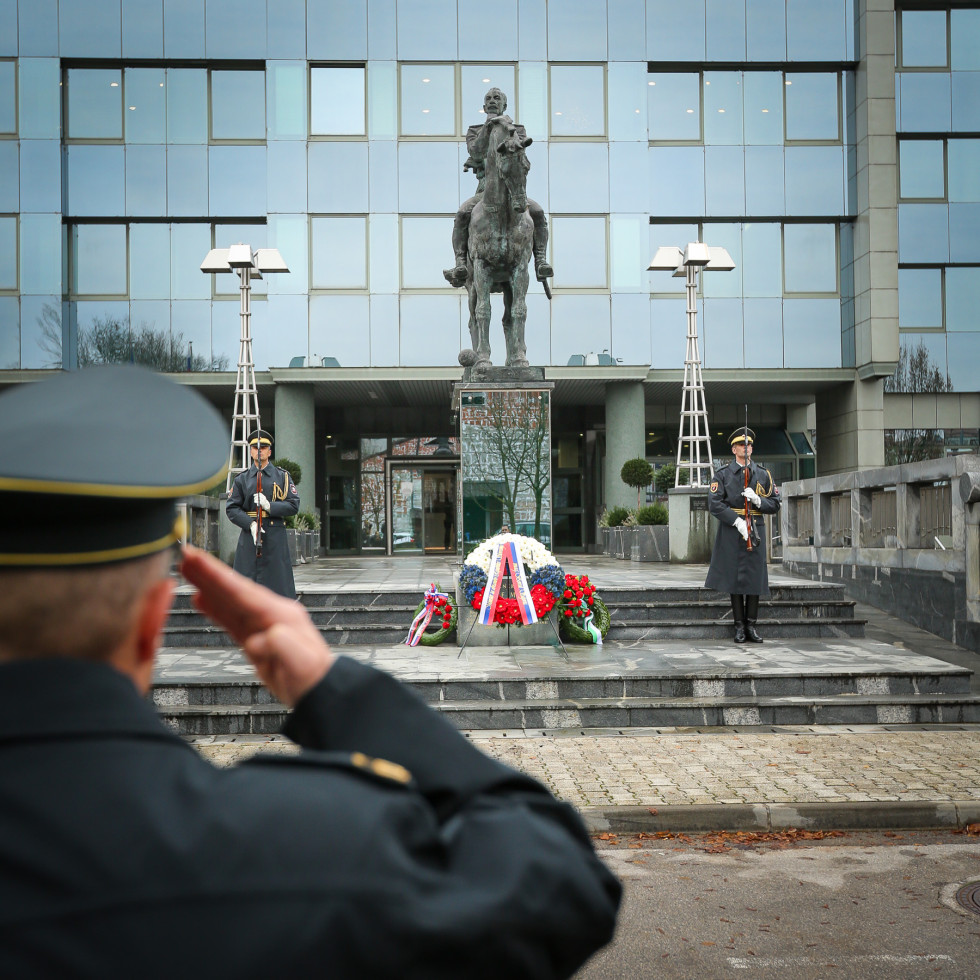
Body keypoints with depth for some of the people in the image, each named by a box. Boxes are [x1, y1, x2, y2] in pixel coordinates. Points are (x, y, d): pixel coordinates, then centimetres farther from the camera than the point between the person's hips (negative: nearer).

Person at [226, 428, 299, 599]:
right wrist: (250, 524, -13)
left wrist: (269, 506, -14)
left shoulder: (282, 476, 9)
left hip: (275, 536, -1)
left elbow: (294, 505, 1)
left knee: (278, 581, -1)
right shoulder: (241, 479, 11)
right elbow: (231, 508, 4)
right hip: (249, 537, 1)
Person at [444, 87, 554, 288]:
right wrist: (487, 128, -24)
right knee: (462, 214, -30)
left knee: (537, 211, -28)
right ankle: (460, 266, -37)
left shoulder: (518, 130, 13)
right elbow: (476, 151, -10)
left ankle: (541, 262, -31)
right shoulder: (474, 131, 13)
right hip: (485, 190, 0)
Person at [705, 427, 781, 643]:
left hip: (756, 531, 2)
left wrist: (757, 500, -12)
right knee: (734, 578, 1)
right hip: (731, 533, -2)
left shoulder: (763, 474, 10)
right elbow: (714, 504, -7)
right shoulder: (722, 475, 3)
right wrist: (737, 521, -17)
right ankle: (739, 627, 9)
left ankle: (751, 625, 12)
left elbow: (774, 505, 9)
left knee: (754, 578, 2)